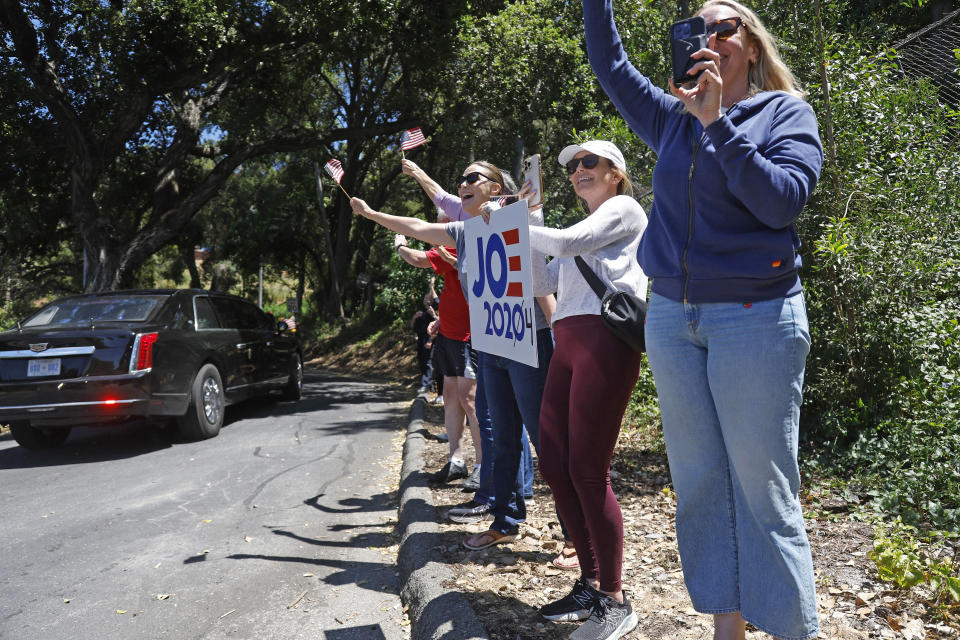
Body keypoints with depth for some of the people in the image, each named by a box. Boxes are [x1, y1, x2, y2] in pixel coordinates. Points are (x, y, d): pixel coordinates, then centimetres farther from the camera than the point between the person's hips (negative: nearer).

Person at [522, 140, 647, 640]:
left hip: (605, 340, -8)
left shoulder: (624, 209, 7)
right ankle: (590, 585, 18)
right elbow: (540, 282, 25)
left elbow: (564, 241, -8)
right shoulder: (583, 232, 31)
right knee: (553, 465, 5)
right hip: (568, 344, 9)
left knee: (587, 471, -9)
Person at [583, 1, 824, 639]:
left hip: (755, 317, -5)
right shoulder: (673, 118, 15)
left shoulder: (785, 111, 3)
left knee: (761, 484, -2)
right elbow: (609, 62, 22)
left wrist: (717, 121, -15)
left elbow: (783, 199, -12)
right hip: (672, 318, 5)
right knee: (699, 479, 8)